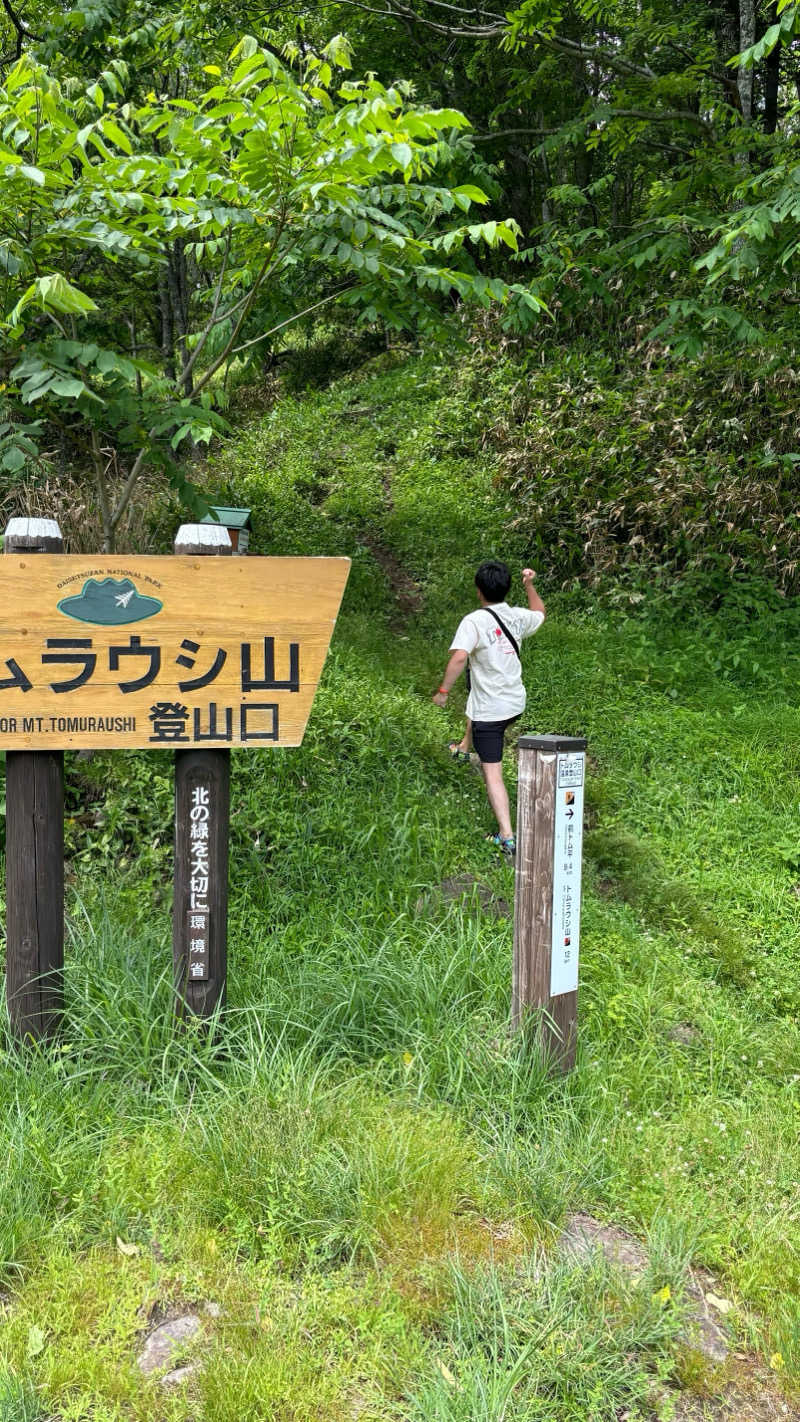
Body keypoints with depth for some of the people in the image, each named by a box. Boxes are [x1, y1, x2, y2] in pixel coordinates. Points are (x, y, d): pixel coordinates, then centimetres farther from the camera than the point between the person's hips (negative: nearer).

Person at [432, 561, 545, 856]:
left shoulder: (474, 621, -18)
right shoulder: (517, 616, 1)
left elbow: (459, 657, -32)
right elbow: (539, 612, 25)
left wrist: (443, 690, -22)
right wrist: (529, 584, 34)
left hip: (490, 712, -7)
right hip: (516, 704, 7)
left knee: (492, 774, -3)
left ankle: (507, 837, -8)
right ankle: (464, 748, 63)